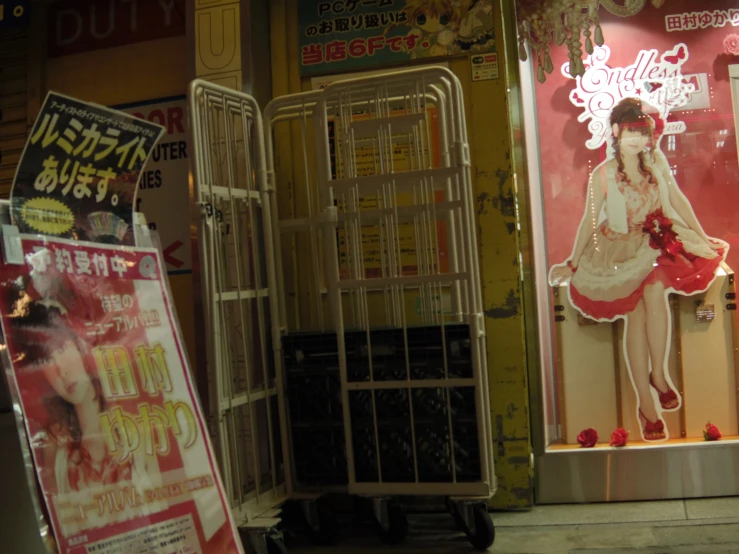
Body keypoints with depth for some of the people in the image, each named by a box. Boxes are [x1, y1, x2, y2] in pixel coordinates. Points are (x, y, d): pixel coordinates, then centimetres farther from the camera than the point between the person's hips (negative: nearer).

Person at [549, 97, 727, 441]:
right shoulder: (602, 175, -8)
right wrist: (572, 264, 2)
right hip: (617, 251, -2)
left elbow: (678, 199, 10)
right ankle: (646, 402, -13)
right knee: (635, 313, -20)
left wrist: (702, 238, 11)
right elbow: (590, 221, -1)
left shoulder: (657, 161, 1)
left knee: (655, 290, -31)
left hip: (654, 244, 2)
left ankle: (659, 373, -14)